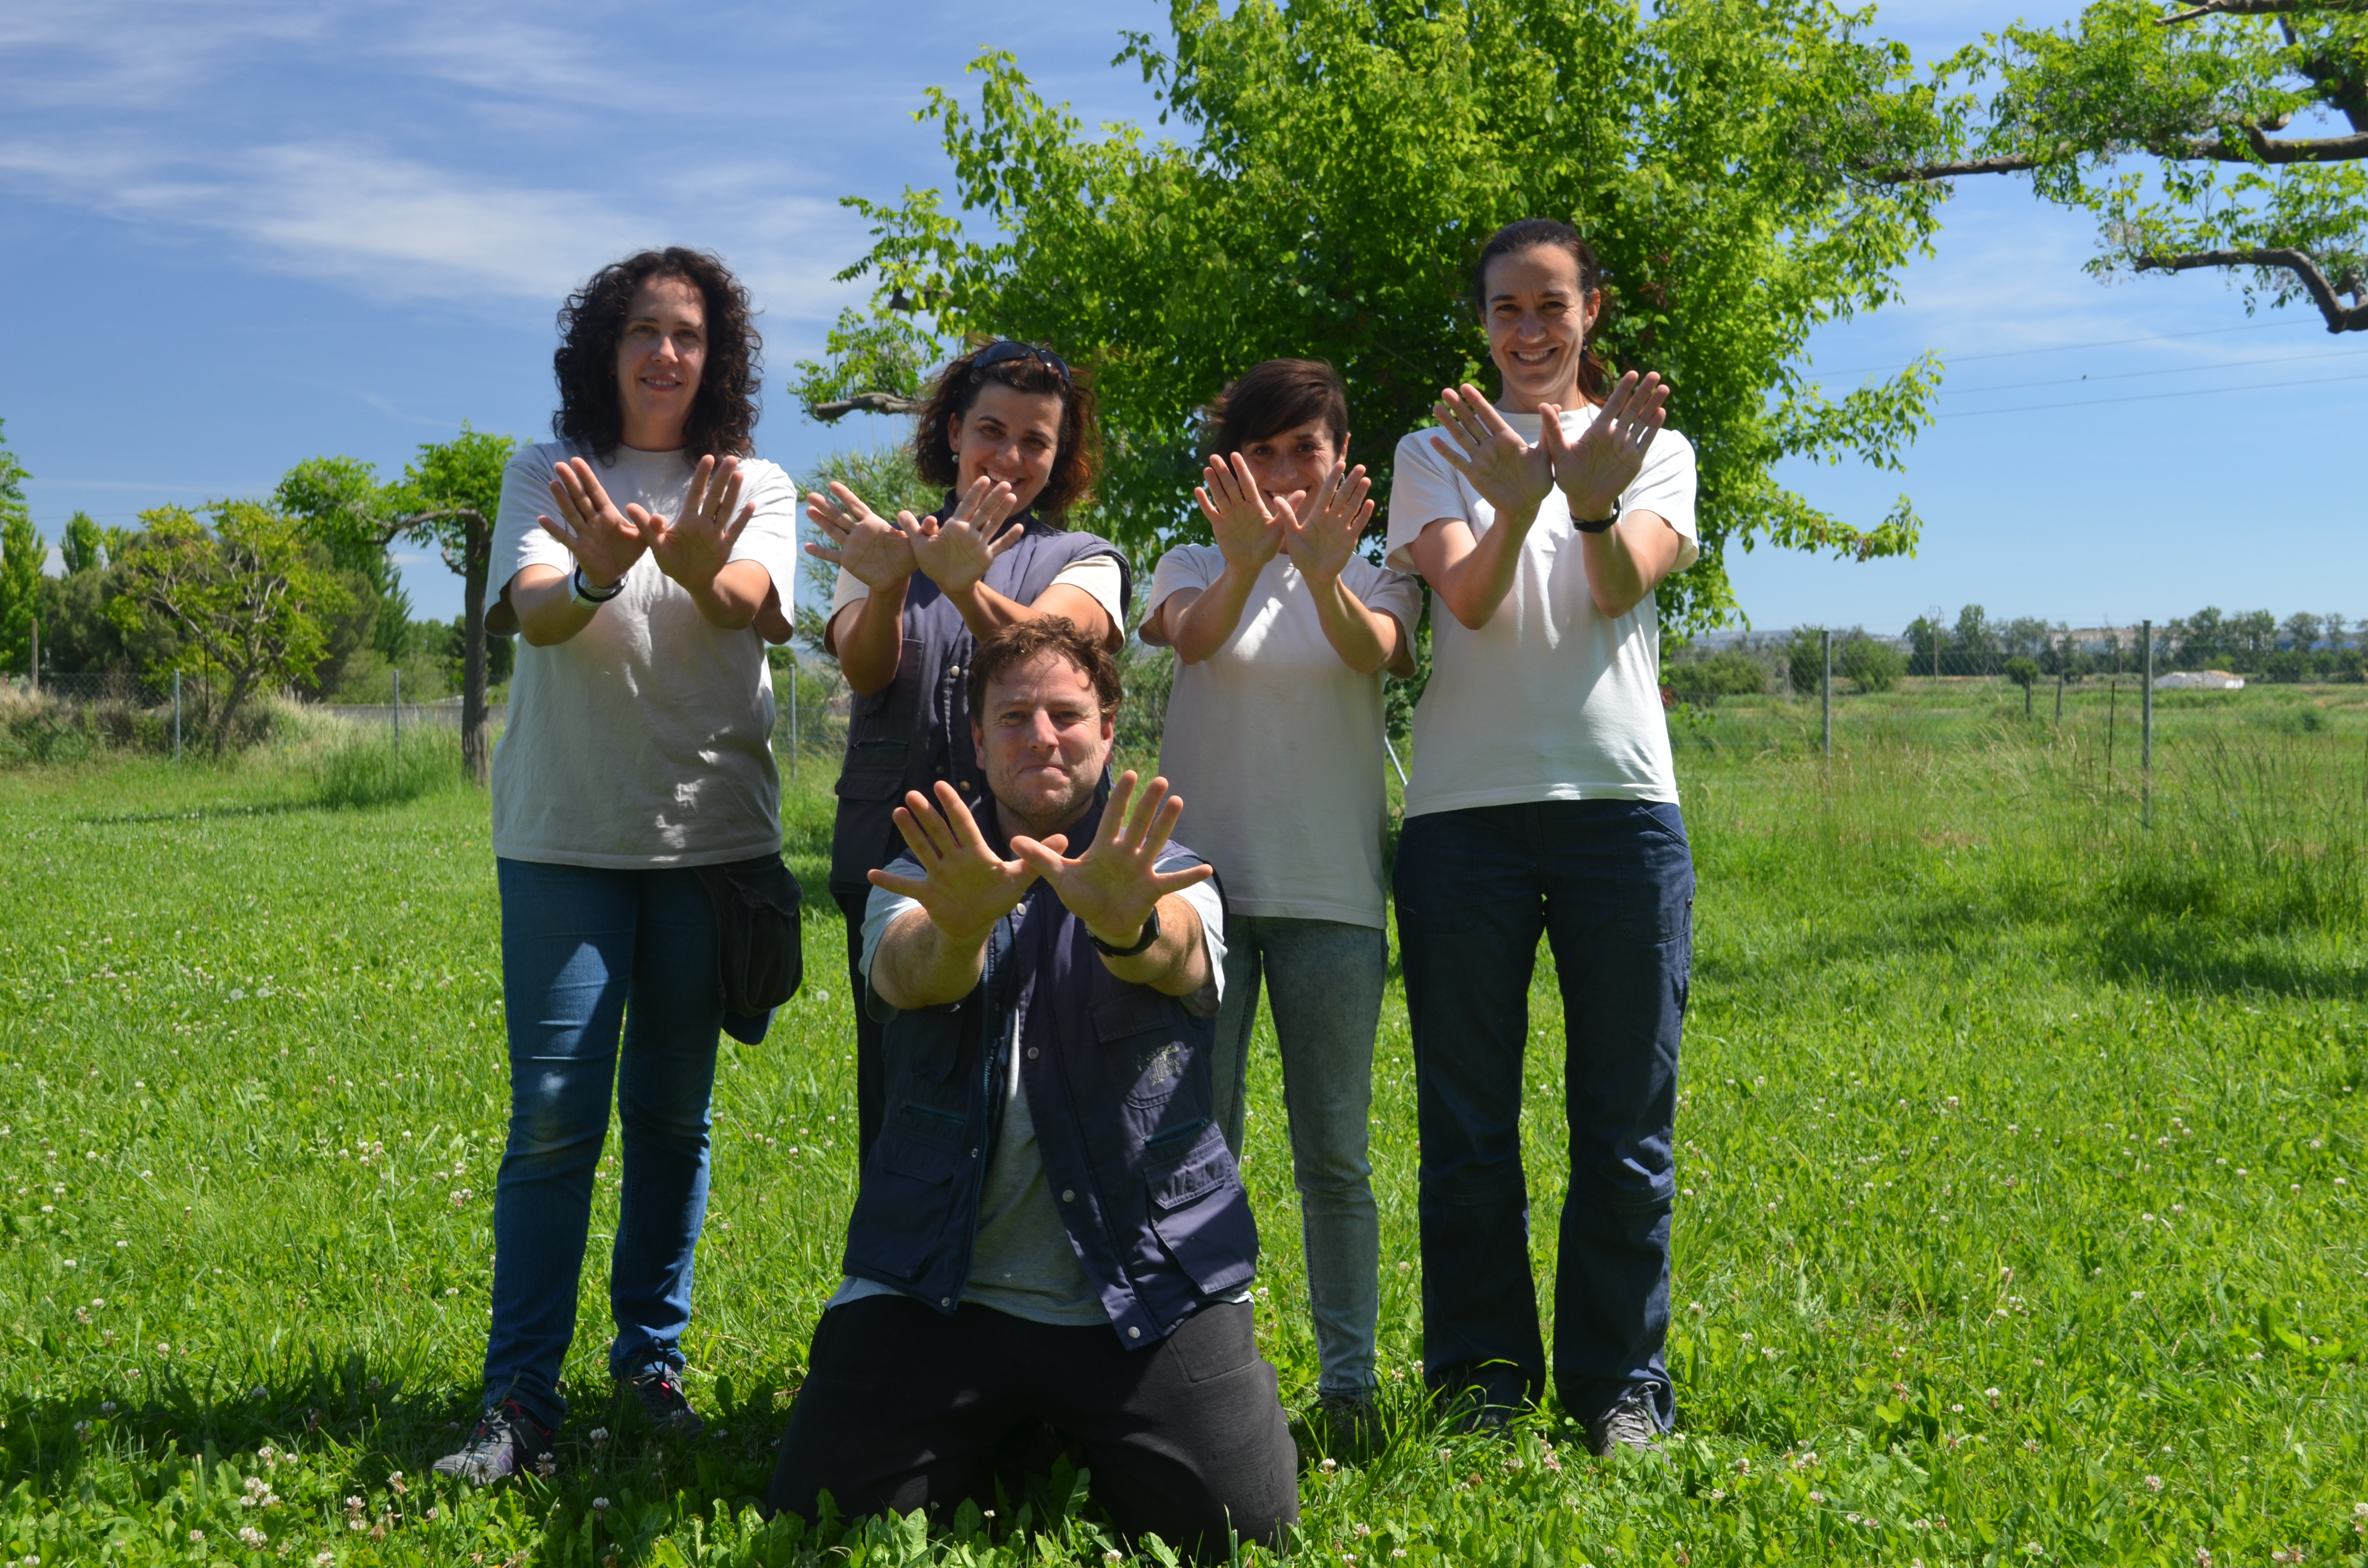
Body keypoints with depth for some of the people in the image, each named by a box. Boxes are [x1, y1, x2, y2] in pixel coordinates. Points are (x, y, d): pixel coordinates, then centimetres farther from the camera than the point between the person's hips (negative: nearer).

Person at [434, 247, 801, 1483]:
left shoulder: (757, 487, 8)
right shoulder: (549, 476, 7)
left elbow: (747, 604, -14)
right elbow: (531, 612, -12)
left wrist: (697, 566, -39)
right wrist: (595, 574, -36)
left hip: (709, 826, 1)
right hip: (565, 828, -1)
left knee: (673, 1109, 7)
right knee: (554, 1114, -6)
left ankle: (650, 1356, 21)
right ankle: (521, 1397, 0)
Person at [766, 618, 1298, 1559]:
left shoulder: (1167, 881, 5)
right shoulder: (924, 879, 8)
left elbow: (1174, 953, -21)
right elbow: (910, 974, -17)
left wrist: (1124, 920, -48)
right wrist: (963, 924, -43)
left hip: (1147, 1302, -1)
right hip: (934, 1296, 1)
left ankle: (1079, 1444, 17)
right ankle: (1000, 1446, 18)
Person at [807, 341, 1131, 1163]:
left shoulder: (1086, 563, 10)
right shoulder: (885, 544, 14)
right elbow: (865, 670, -6)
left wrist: (968, 588, -34)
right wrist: (885, 587, -28)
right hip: (891, 861, 2)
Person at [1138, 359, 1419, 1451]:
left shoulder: (1376, 580, 8)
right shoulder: (1195, 568, 9)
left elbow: (1375, 654, -16)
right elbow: (1192, 633, -16)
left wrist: (1323, 576, -39)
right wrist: (1246, 561, -38)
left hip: (1332, 897, 0)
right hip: (1203, 883, 0)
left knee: (1334, 1153, 3)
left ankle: (1348, 1379, 11)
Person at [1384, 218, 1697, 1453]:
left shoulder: (1655, 448, 12)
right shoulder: (1438, 454, 11)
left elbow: (1625, 588, -9)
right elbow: (1467, 599, -8)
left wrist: (1595, 505, -31)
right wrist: (1515, 506, -29)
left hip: (1620, 798, 0)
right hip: (1466, 807, 0)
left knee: (1624, 1119, 3)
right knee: (1468, 1119, 3)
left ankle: (1618, 1383, 14)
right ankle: (1483, 1375, 15)